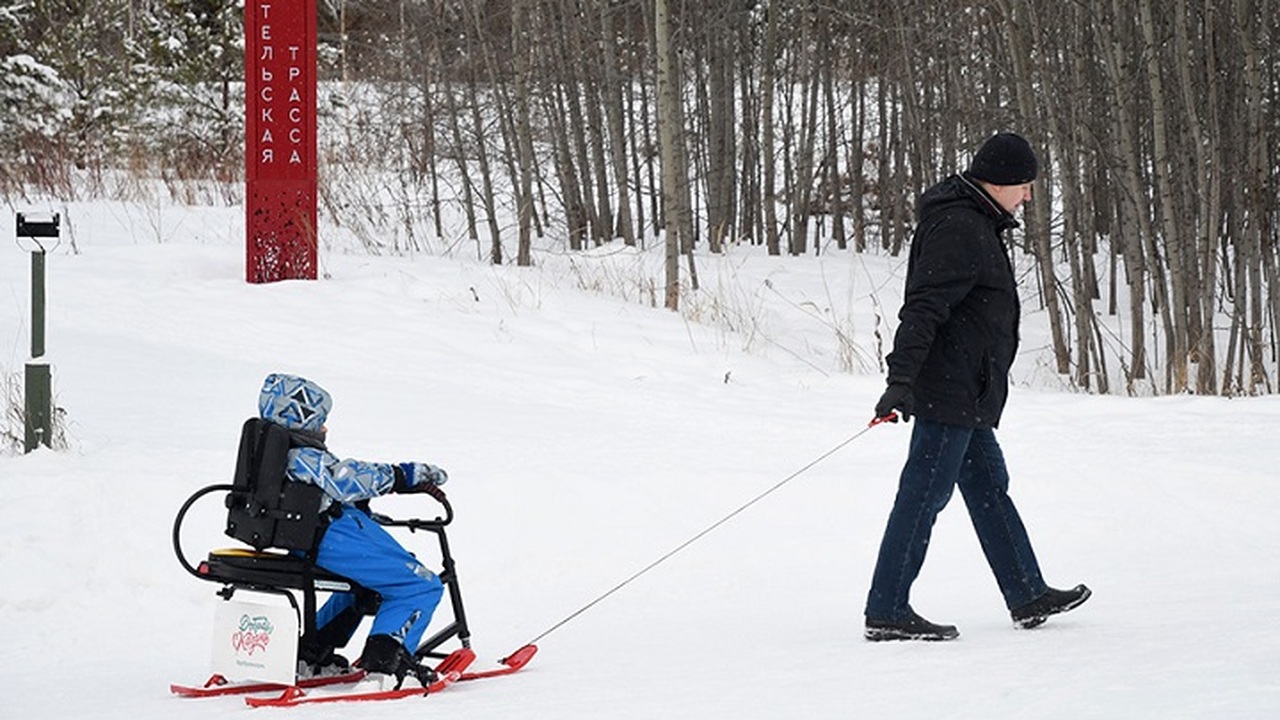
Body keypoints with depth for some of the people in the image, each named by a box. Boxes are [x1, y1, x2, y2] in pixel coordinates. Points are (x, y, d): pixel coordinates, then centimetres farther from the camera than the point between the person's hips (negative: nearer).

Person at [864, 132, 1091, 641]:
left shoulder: (976, 224, 17)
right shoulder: (959, 229, -18)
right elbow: (924, 307, -26)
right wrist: (901, 378, -32)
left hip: (968, 395, 11)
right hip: (949, 392, -11)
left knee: (990, 489, 17)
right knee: (923, 496, -8)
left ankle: (1027, 597, 27)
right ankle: (886, 613, -5)